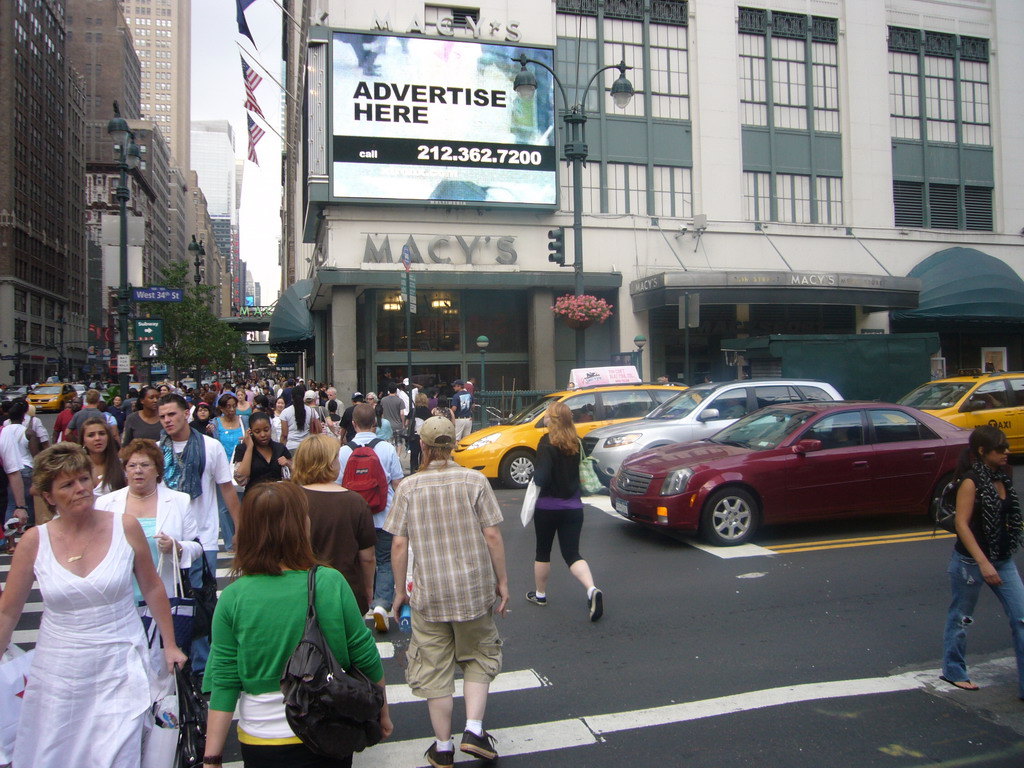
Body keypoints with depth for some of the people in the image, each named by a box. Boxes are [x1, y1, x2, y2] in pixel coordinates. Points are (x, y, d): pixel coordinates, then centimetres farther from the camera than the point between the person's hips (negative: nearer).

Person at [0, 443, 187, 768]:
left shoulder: (125, 527, -7)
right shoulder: (34, 541, -5)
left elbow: (152, 588, 4)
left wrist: (170, 645, 8)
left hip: (119, 670, -1)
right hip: (58, 674, 1)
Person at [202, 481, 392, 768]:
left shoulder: (233, 598, -14)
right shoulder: (332, 583, -16)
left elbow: (223, 683, -12)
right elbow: (366, 658, -8)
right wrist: (383, 713, 8)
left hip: (262, 742, 0)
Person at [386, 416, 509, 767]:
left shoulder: (408, 487, -4)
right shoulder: (474, 481, -6)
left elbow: (399, 544, -4)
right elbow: (492, 535, -7)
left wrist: (400, 590, 8)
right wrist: (501, 581, 3)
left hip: (428, 594, 0)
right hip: (474, 589, 0)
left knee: (435, 669, 12)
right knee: (478, 658, 20)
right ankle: (474, 730, 11)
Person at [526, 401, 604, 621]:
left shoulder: (547, 443, -16)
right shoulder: (575, 443, 3)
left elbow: (541, 477, -24)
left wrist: (534, 473, -4)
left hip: (547, 507, -4)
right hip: (573, 507, 4)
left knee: (543, 551, 15)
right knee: (572, 553, 6)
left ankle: (539, 594, 30)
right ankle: (592, 590, -17)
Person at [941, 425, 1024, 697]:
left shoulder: (1002, 479, 5)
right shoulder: (971, 482, -16)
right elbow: (962, 525, -19)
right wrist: (983, 562, -25)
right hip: (971, 562, -7)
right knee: (961, 618, 9)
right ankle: (953, 672, 27)